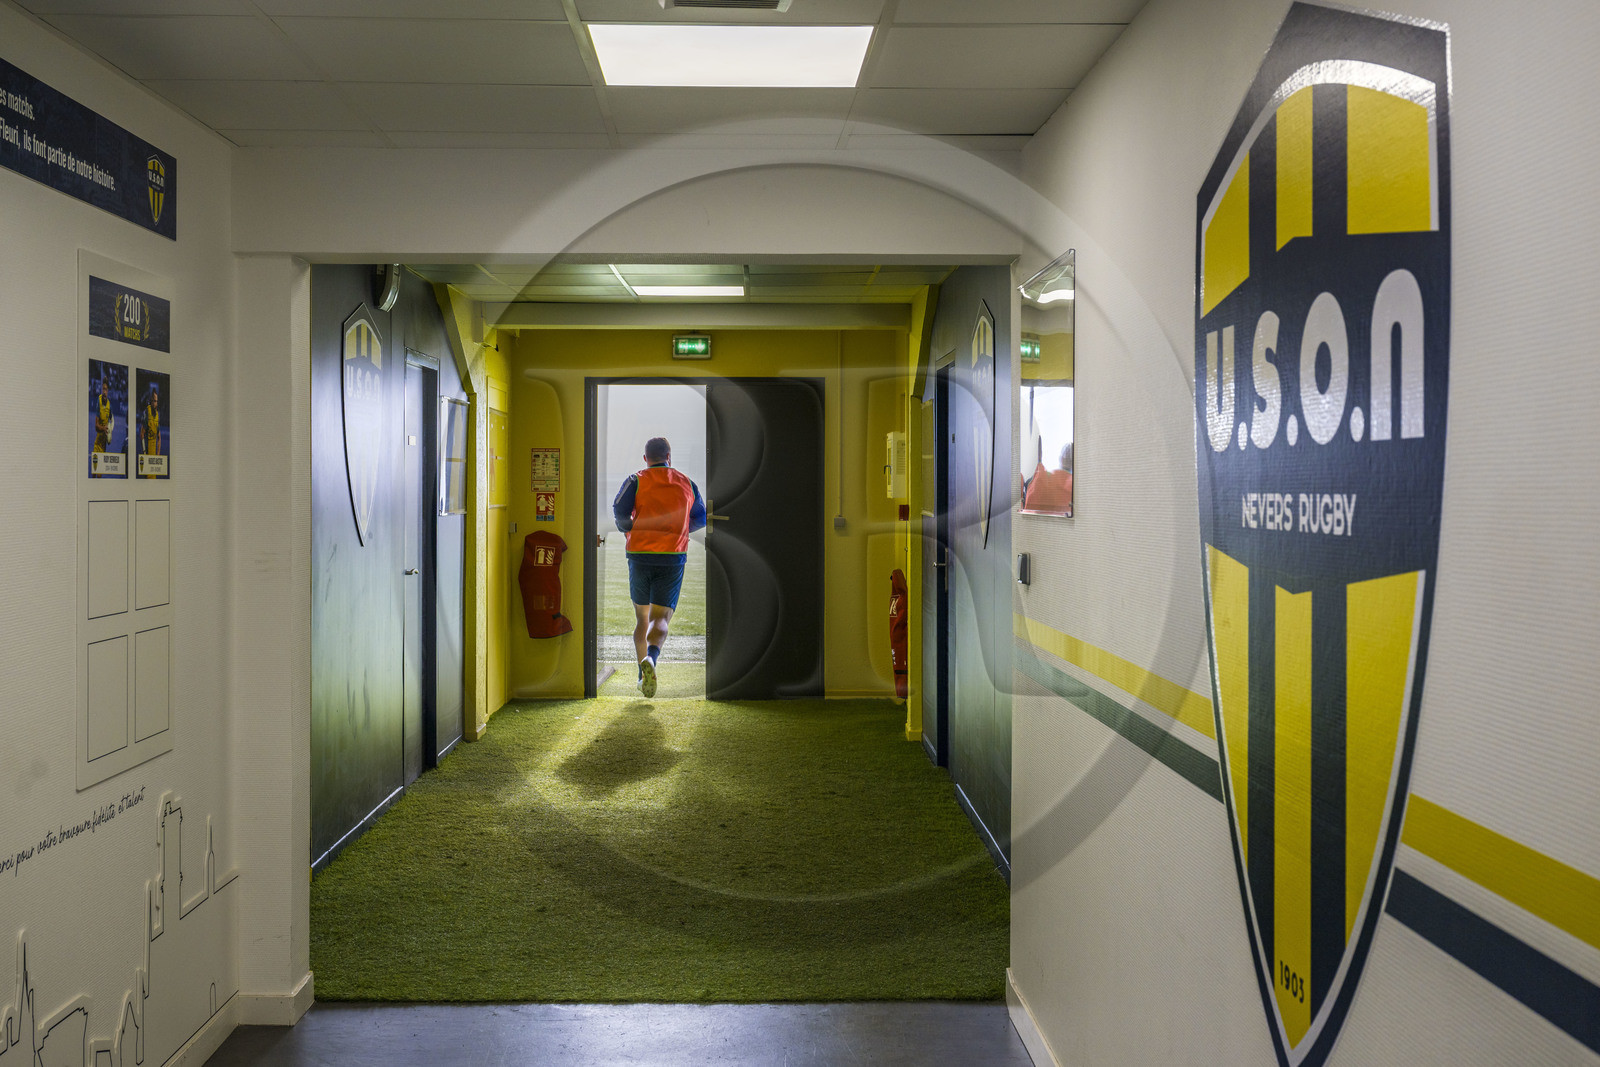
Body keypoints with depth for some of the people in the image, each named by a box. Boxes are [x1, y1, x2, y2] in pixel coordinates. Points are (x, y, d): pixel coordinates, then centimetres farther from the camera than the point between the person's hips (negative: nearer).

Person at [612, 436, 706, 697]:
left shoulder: (636, 481, 2)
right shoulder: (687, 483, 9)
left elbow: (619, 510, -13)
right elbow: (700, 519, 17)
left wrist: (630, 528, 8)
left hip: (640, 556, 0)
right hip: (673, 558, 0)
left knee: (642, 616, 16)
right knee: (660, 618, -3)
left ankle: (643, 675, 13)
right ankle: (651, 659, -32)